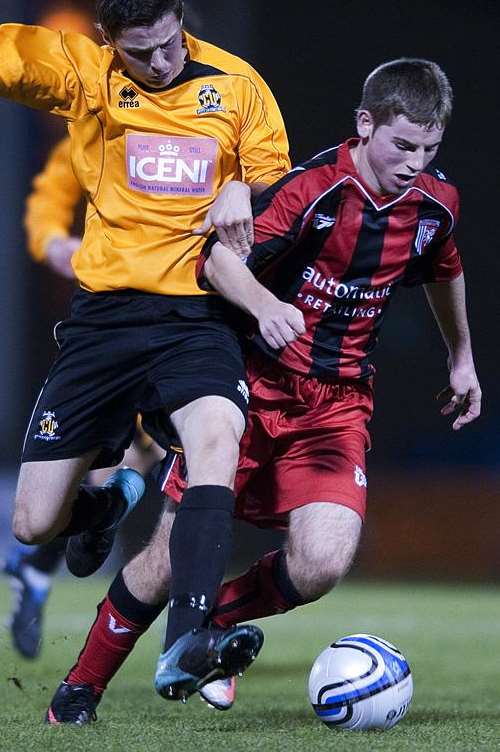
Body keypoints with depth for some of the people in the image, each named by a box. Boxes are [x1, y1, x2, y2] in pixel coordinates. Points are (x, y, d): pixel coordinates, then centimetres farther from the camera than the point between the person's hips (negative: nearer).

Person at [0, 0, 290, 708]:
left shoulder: (236, 83, 4)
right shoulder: (82, 73, 2)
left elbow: (280, 188, 11)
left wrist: (242, 190, -10)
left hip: (198, 318, -1)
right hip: (105, 316, 1)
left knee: (217, 435, -34)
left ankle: (185, 645, -42)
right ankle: (109, 502, 41)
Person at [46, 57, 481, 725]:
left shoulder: (435, 202, 1)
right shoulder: (314, 187, -17)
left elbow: (444, 273, 23)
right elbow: (221, 257, -22)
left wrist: (462, 359, 34)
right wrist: (265, 306, -41)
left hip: (338, 404, 4)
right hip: (253, 385, -4)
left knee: (322, 563, -19)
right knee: (174, 553, -3)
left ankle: (216, 619, 12)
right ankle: (83, 685, 20)